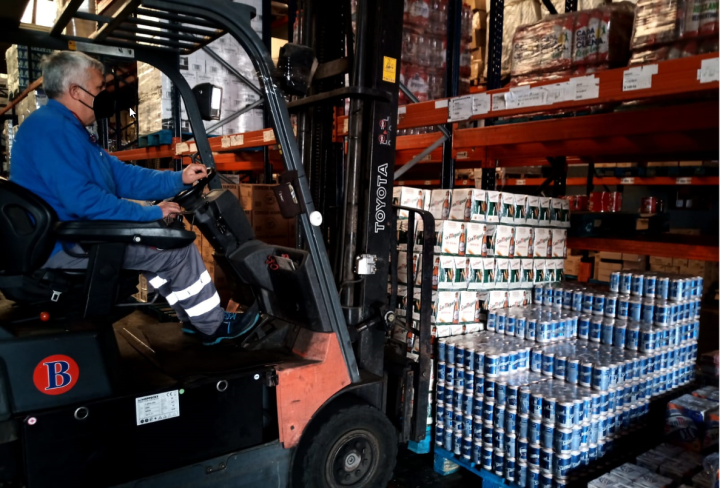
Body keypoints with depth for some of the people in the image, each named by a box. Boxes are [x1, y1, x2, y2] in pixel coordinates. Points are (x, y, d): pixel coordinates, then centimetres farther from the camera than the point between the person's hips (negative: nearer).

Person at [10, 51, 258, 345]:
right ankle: (214, 327, 6)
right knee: (178, 247, -10)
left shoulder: (67, 128, 16)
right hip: (62, 248, -11)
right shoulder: (51, 128, -18)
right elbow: (83, 200, -27)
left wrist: (178, 179, 3)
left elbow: (123, 176, 12)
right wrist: (152, 213, -20)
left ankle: (196, 319, 18)